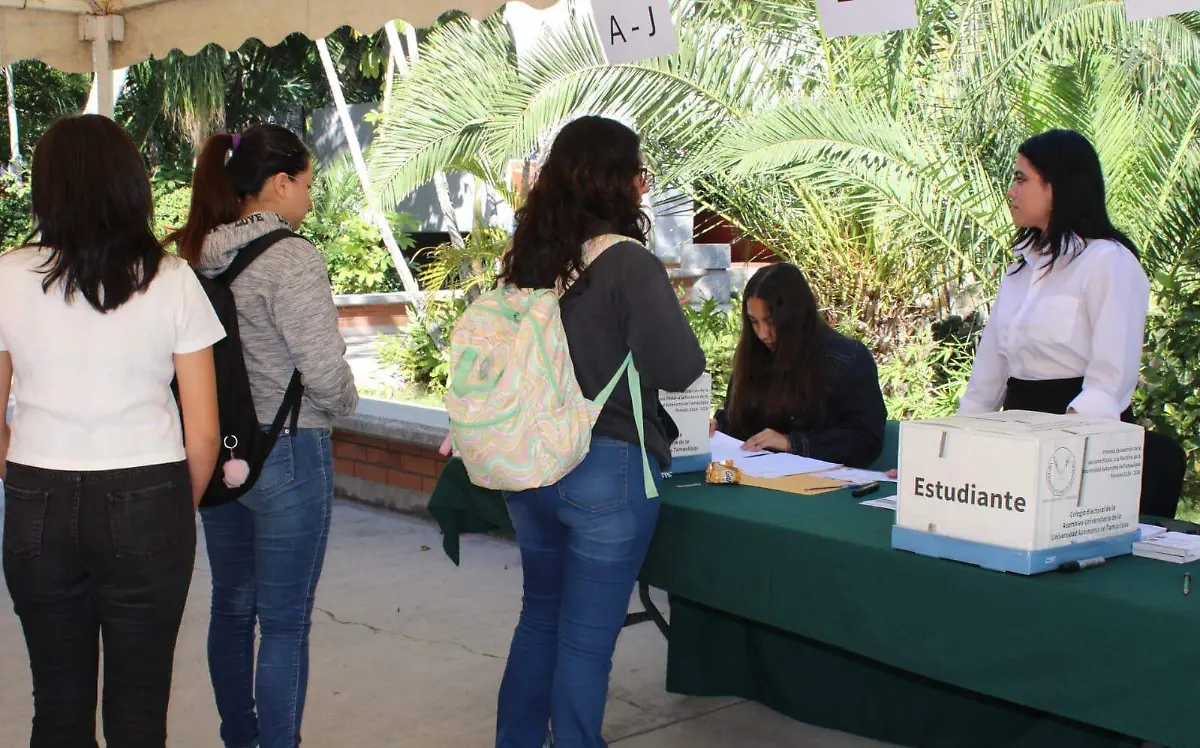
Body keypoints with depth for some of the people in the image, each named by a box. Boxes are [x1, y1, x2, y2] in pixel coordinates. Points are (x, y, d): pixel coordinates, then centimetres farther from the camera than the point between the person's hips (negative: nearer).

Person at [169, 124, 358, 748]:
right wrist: (345, 401, 1)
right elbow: (324, 371, -20)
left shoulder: (192, 254, 3)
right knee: (285, 622, 3)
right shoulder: (291, 257, -17)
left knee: (231, 607, 19)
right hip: (289, 452, -7)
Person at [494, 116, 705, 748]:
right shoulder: (628, 264, -16)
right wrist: (662, 311, 0)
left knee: (541, 614, 22)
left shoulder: (527, 259, 4)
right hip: (608, 470, -7)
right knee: (587, 635, 5)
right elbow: (679, 369, -18)